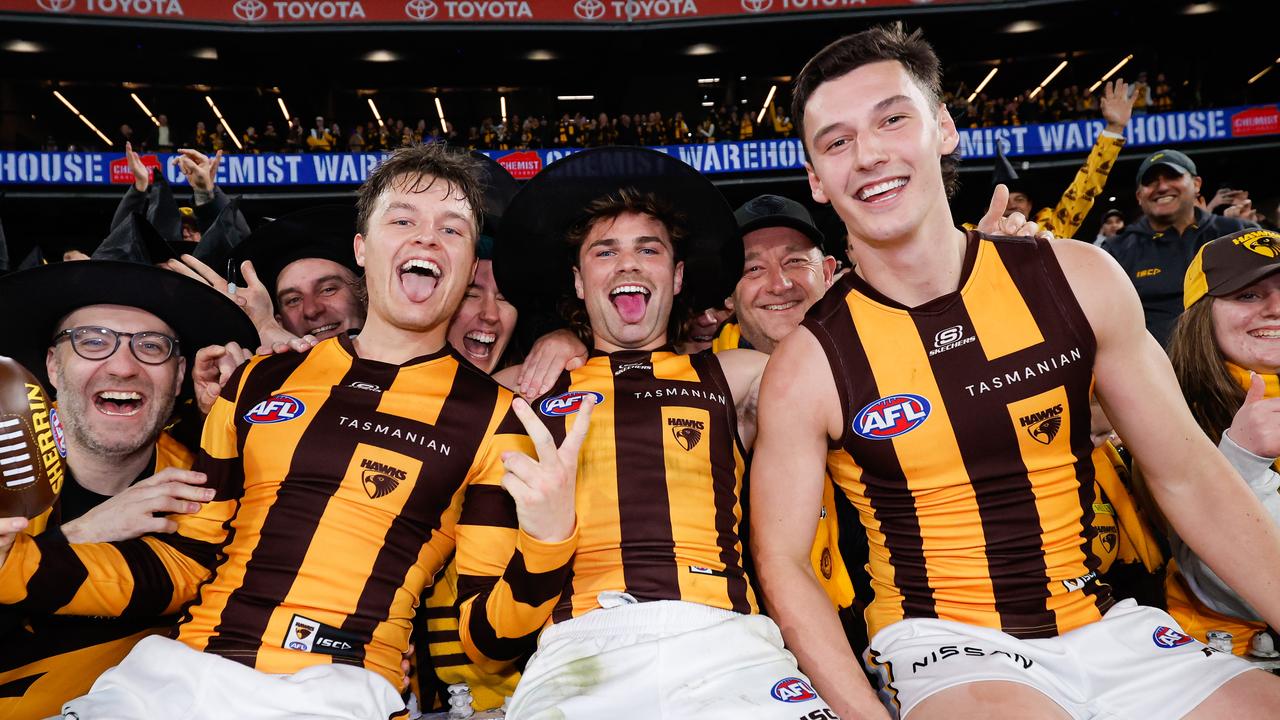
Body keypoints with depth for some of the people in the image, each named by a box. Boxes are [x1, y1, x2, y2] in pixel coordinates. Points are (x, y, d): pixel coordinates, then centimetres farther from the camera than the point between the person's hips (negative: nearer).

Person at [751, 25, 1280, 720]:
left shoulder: (1078, 278, -3)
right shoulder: (809, 364, -11)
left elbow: (1188, 476, 4)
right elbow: (782, 562, -6)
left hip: (1107, 627, 5)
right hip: (942, 642, -4)